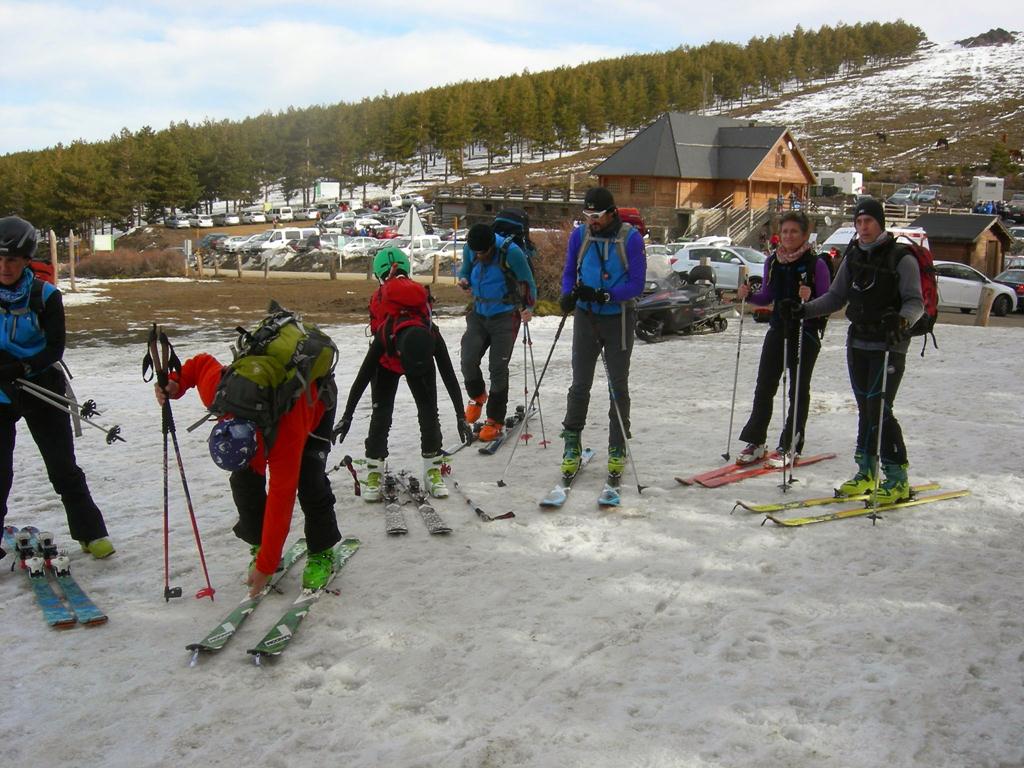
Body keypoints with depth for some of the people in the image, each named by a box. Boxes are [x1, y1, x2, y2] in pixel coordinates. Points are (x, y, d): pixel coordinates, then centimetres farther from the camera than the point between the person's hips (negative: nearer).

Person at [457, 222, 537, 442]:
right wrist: (464, 280, -9)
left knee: (498, 367, -3)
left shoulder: (511, 252, -19)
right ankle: (477, 397, 25)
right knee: (468, 360, -7)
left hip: (505, 316, -4)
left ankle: (495, 421, 9)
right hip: (479, 314, 4)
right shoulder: (469, 249, -5)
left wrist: (528, 308, -24)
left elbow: (528, 283, -10)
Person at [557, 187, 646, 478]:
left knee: (618, 385, 8)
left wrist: (605, 295, -27)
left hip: (619, 318, -2)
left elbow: (637, 283, -13)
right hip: (586, 317, 2)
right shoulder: (579, 235, -2)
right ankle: (572, 445, 12)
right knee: (580, 383, 2)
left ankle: (617, 448, 19)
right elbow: (569, 273, 5)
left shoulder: (631, 238, -11)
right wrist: (569, 295, -17)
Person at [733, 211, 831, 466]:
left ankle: (790, 446, 13)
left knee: (799, 390, 5)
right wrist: (748, 296, -5)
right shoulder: (772, 261, 5)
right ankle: (754, 441, 12)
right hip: (778, 329, 5)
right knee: (764, 387, 5)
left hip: (806, 333, -4)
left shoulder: (816, 264, -10)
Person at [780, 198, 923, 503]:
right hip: (858, 342, 6)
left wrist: (902, 320, -32)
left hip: (890, 345, -6)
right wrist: (804, 310, 3)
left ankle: (898, 479, -2)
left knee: (879, 408, -11)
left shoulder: (901, 258, -7)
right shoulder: (853, 257, 11)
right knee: (864, 408, 10)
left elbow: (915, 301, -12)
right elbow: (836, 297, 15)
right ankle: (867, 471, 20)